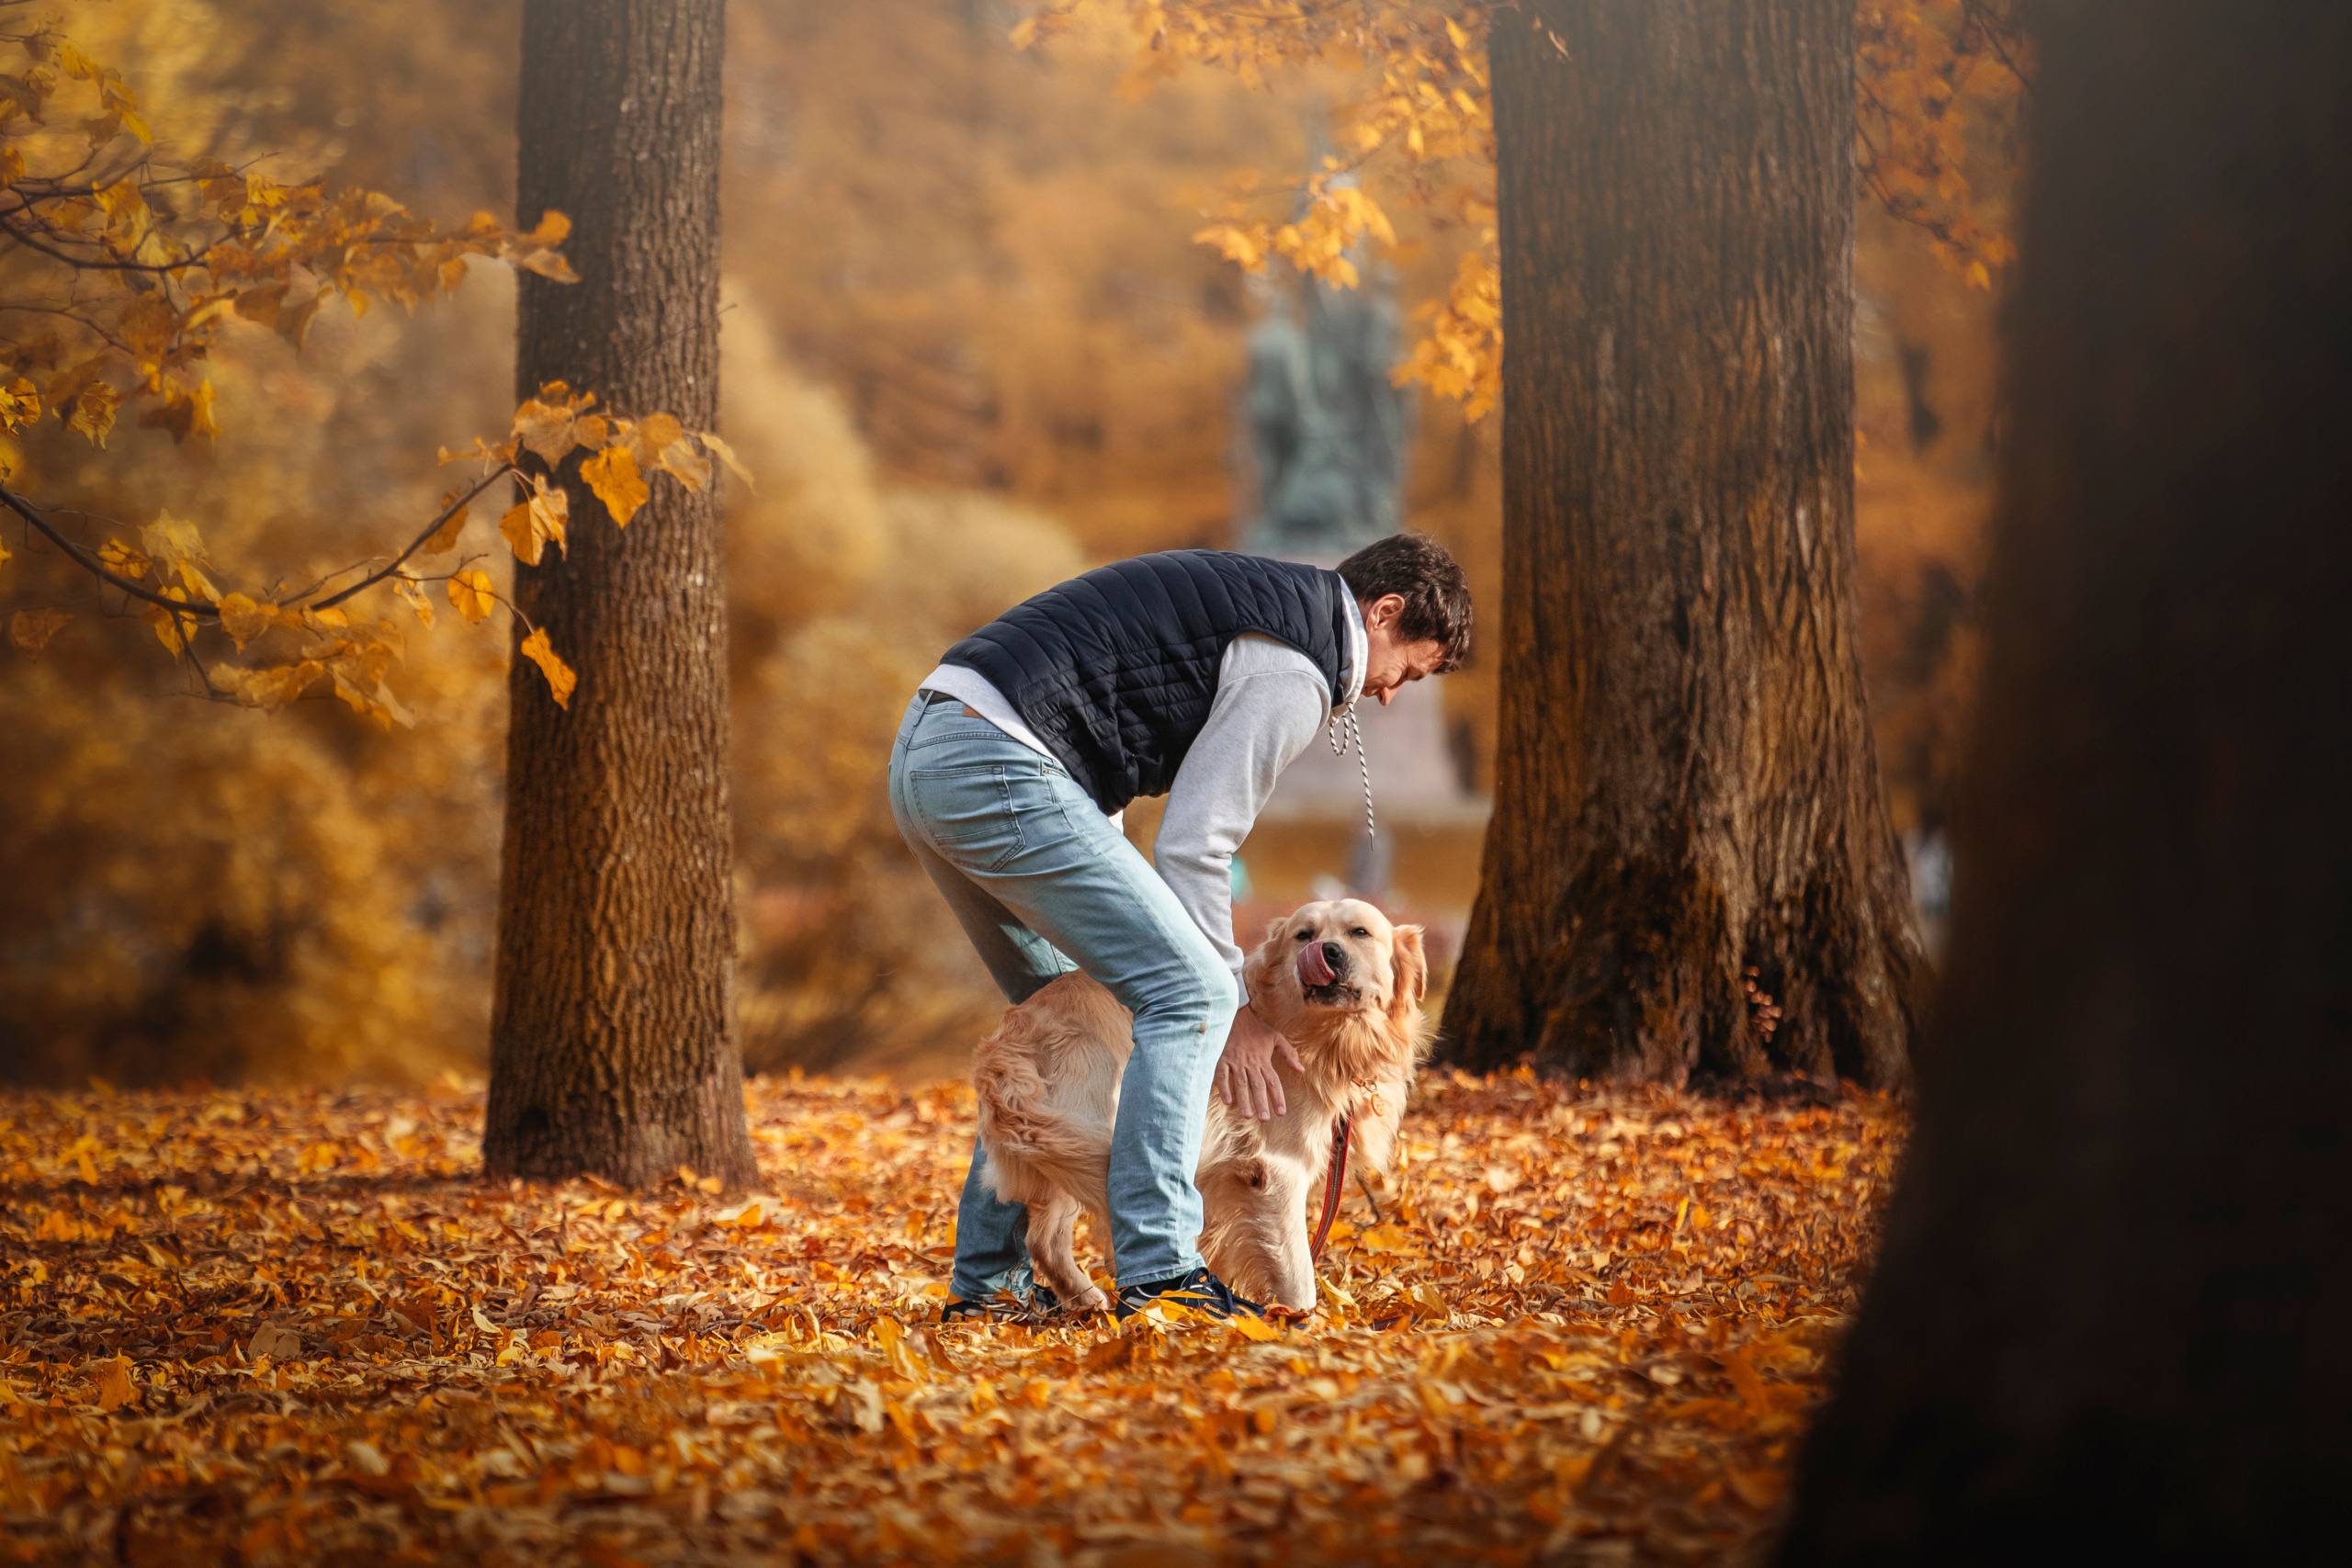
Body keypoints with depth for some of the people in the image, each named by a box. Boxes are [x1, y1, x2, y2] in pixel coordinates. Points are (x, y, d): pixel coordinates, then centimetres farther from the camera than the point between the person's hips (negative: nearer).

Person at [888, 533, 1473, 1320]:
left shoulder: (1250, 595, 26)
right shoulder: (1295, 670, -4)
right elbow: (1193, 845, -7)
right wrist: (1235, 1006, 3)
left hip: (921, 752, 10)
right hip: (996, 765, -10)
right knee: (1190, 995, -9)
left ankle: (986, 1279, 23)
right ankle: (1157, 1271, -14)